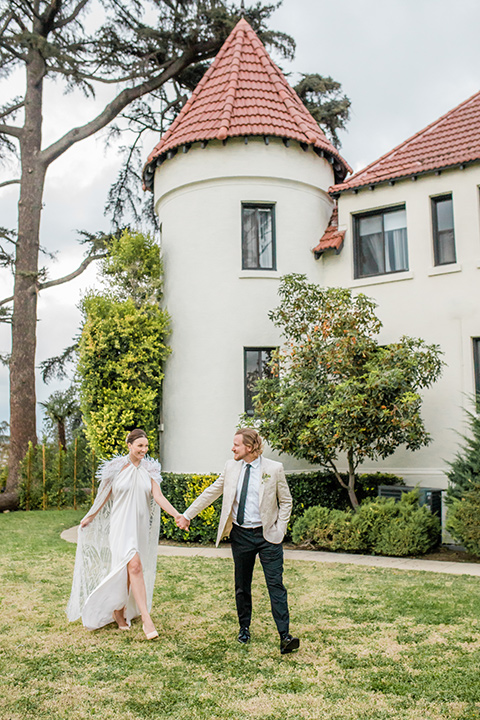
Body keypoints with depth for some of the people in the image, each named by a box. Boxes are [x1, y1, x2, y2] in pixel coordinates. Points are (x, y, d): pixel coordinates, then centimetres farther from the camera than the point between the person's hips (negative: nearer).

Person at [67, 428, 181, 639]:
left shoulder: (149, 470, 4)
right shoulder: (116, 468, -4)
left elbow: (158, 497, -5)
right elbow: (104, 496, 9)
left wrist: (177, 515, -19)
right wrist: (90, 517, 19)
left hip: (141, 525, 4)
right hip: (121, 524, -4)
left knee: (126, 569, 10)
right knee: (134, 566, -17)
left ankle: (119, 612, 28)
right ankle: (146, 618, -18)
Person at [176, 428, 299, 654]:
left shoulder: (274, 469, -7)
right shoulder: (231, 467, 3)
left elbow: (286, 501, 3)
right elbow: (210, 493, 11)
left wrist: (280, 530, -5)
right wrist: (187, 515, 10)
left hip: (267, 535, -3)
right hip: (240, 535, 4)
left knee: (276, 585, -6)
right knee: (242, 585, 13)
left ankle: (285, 637, -3)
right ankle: (244, 628, 30)